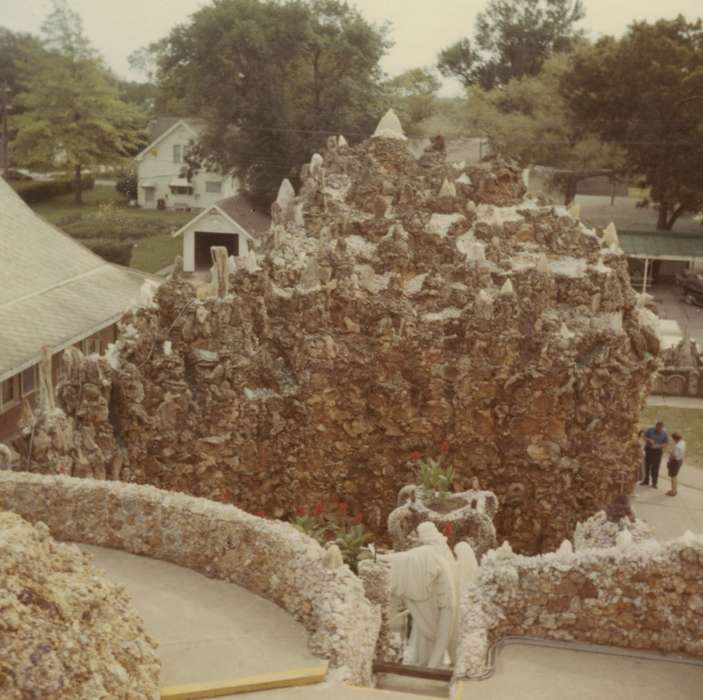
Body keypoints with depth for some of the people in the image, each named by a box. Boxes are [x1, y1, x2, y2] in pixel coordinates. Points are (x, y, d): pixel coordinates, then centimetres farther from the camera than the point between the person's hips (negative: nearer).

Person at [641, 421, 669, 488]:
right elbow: (644, 436, 1)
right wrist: (649, 440, -21)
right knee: (647, 466, 12)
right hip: (649, 450, 2)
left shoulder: (664, 434, -8)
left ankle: (654, 483, 12)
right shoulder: (650, 430, -7)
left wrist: (658, 446, -22)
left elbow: (666, 444, -5)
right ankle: (646, 481, 28)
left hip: (658, 452, -2)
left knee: (655, 468, 0)